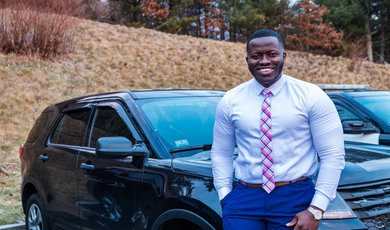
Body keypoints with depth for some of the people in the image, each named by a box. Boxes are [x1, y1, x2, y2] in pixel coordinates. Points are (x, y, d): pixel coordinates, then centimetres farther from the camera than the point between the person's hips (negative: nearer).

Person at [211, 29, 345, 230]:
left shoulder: (311, 97, -5)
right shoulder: (230, 101, 3)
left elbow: (333, 155, -7)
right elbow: (221, 154, 9)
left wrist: (315, 211, -12)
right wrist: (225, 197, -1)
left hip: (295, 198, -1)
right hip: (244, 198, 2)